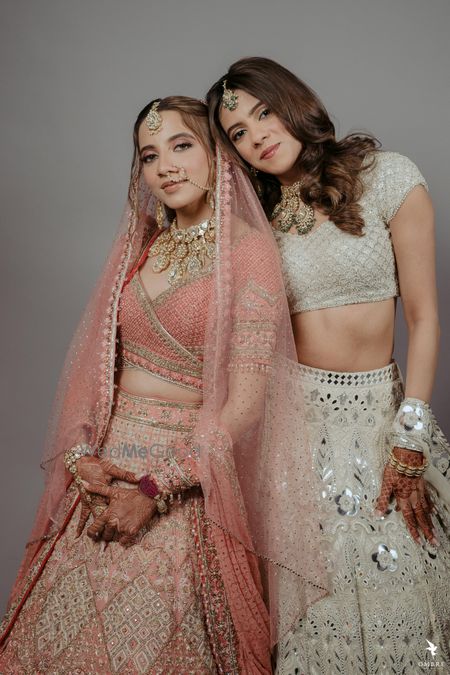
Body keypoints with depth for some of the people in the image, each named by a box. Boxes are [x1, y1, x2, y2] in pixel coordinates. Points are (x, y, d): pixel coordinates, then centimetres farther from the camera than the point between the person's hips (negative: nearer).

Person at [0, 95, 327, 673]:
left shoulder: (249, 249, -8)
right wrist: (80, 454, -8)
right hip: (105, 465, 5)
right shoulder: (139, 245, 9)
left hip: (184, 474, -5)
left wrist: (156, 488, -17)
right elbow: (95, 361, 6)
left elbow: (245, 400, -14)